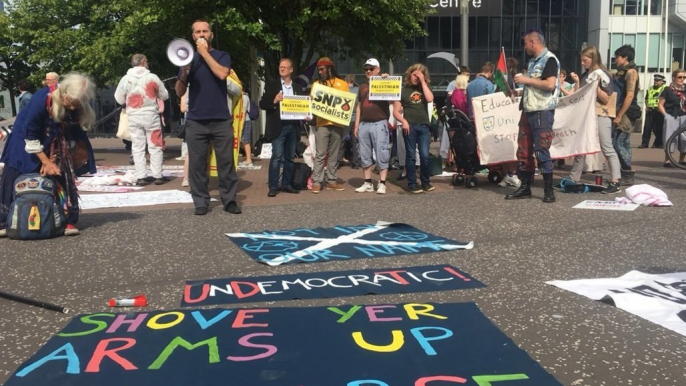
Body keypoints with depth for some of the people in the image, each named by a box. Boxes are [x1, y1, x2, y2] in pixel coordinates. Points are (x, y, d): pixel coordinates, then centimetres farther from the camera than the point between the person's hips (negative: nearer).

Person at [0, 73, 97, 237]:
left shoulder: (79, 109, -23)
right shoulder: (41, 99, -34)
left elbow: (72, 135, -10)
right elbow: (30, 135, -25)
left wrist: (53, 159, -15)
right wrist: (46, 161, -23)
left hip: (55, 143, 3)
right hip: (26, 136, -3)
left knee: (64, 177, -7)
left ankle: (70, 221, -1)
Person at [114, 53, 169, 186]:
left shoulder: (125, 79, -1)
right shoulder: (152, 77, -4)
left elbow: (119, 99, 5)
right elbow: (165, 96, 4)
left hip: (134, 117, 2)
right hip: (151, 116, -1)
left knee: (138, 148, 6)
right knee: (155, 147, 5)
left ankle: (141, 177, 4)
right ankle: (157, 176, 5)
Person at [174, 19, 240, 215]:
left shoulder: (222, 56, 9)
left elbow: (222, 74, -14)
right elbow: (179, 92, 8)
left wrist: (205, 53, -7)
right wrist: (184, 72, -10)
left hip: (221, 119, -1)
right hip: (195, 121, 2)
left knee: (226, 161, -1)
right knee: (197, 163, 1)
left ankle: (229, 200, 7)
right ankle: (201, 202, 8)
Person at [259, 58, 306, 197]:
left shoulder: (298, 88, 15)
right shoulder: (271, 85, 5)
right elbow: (262, 104, 0)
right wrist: (274, 101, -17)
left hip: (293, 126, 4)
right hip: (278, 126, -4)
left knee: (290, 157, 8)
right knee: (276, 157, -8)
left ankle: (286, 184, 17)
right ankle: (273, 187, -4)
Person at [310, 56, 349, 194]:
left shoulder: (342, 84, 11)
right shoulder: (316, 84, 11)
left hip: (338, 124, 1)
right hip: (322, 124, -1)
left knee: (334, 155, 6)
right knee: (320, 154, -5)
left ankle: (332, 181, 12)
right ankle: (316, 182, -4)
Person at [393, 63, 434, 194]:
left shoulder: (425, 87, 12)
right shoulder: (403, 90, 6)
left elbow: (430, 99, -10)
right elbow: (396, 111, 3)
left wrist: (423, 81, -6)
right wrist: (403, 121, -15)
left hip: (424, 126, 2)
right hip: (410, 126, -1)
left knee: (425, 156, -4)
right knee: (411, 156, 2)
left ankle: (425, 182, 13)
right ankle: (412, 184, 9)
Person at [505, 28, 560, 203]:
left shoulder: (549, 59, -9)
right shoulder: (533, 61, 17)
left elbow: (550, 84, -22)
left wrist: (526, 80, -15)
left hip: (542, 112, -9)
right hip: (528, 111, 9)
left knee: (541, 151, -7)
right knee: (523, 151, 9)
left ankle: (549, 190, 1)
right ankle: (525, 187, 16)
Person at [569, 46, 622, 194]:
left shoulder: (602, 75, -5)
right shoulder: (584, 76, 13)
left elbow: (607, 99, -9)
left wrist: (595, 86, -19)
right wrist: (577, 82, 1)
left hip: (600, 116, -7)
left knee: (607, 149, -7)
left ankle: (615, 183, -7)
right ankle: (573, 180, 15)